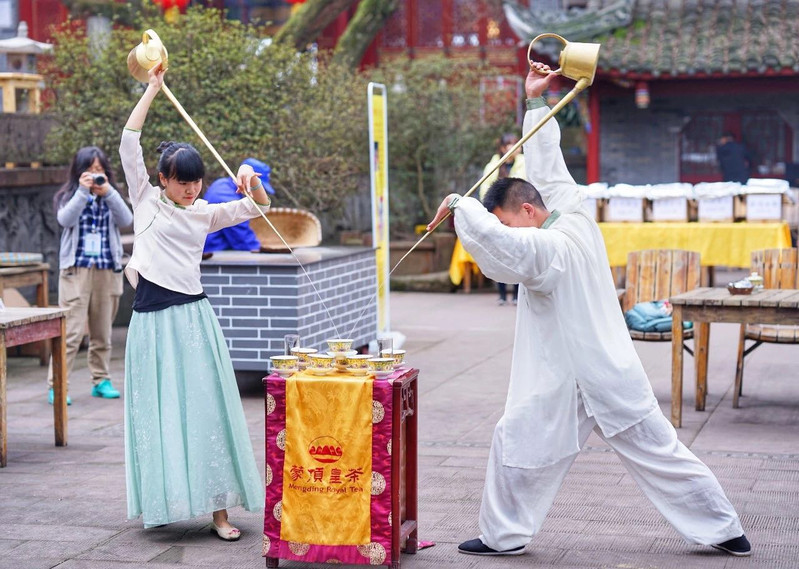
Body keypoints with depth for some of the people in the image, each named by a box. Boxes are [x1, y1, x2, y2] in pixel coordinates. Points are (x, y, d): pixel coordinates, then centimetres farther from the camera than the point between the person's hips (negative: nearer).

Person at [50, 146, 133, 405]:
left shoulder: (110, 198, 11)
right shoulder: (69, 196, 4)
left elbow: (126, 220, -6)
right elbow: (65, 220, -15)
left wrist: (108, 192, -16)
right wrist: (83, 191, -21)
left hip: (108, 270, 3)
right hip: (76, 270, -3)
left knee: (102, 331, 10)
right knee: (71, 331, -10)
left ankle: (101, 380, 20)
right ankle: (56, 385, -9)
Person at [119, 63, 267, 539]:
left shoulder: (205, 214, 12)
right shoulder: (146, 200, 7)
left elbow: (260, 207, 12)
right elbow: (129, 143, 0)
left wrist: (252, 179, -10)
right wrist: (153, 88, -1)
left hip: (192, 317, 1)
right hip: (152, 318, -1)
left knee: (206, 409, -2)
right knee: (158, 410, 3)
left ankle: (218, 508, 0)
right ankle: (163, 501, 14)